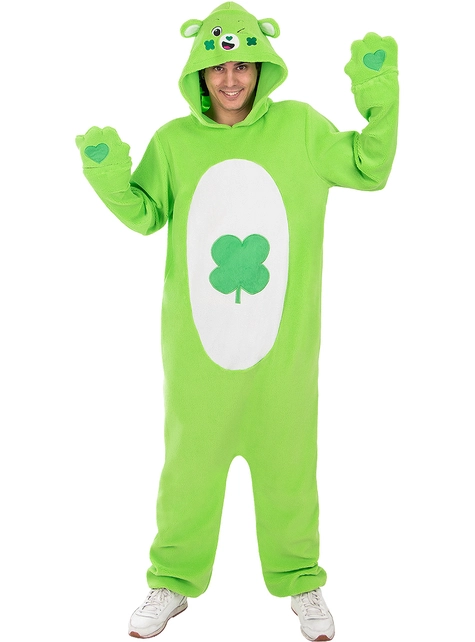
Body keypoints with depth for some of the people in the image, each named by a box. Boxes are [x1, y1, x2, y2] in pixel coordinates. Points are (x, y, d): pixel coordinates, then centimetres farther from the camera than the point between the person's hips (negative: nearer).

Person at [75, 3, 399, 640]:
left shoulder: (299, 127, 0)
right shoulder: (174, 141, 2)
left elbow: (370, 169, 5)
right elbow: (145, 214, 9)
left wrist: (378, 91, -6)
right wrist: (110, 176, -9)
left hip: (285, 346, 0)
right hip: (196, 347, 1)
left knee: (288, 464, 13)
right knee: (189, 463, 12)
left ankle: (300, 581, 34)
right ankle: (173, 581, 32)